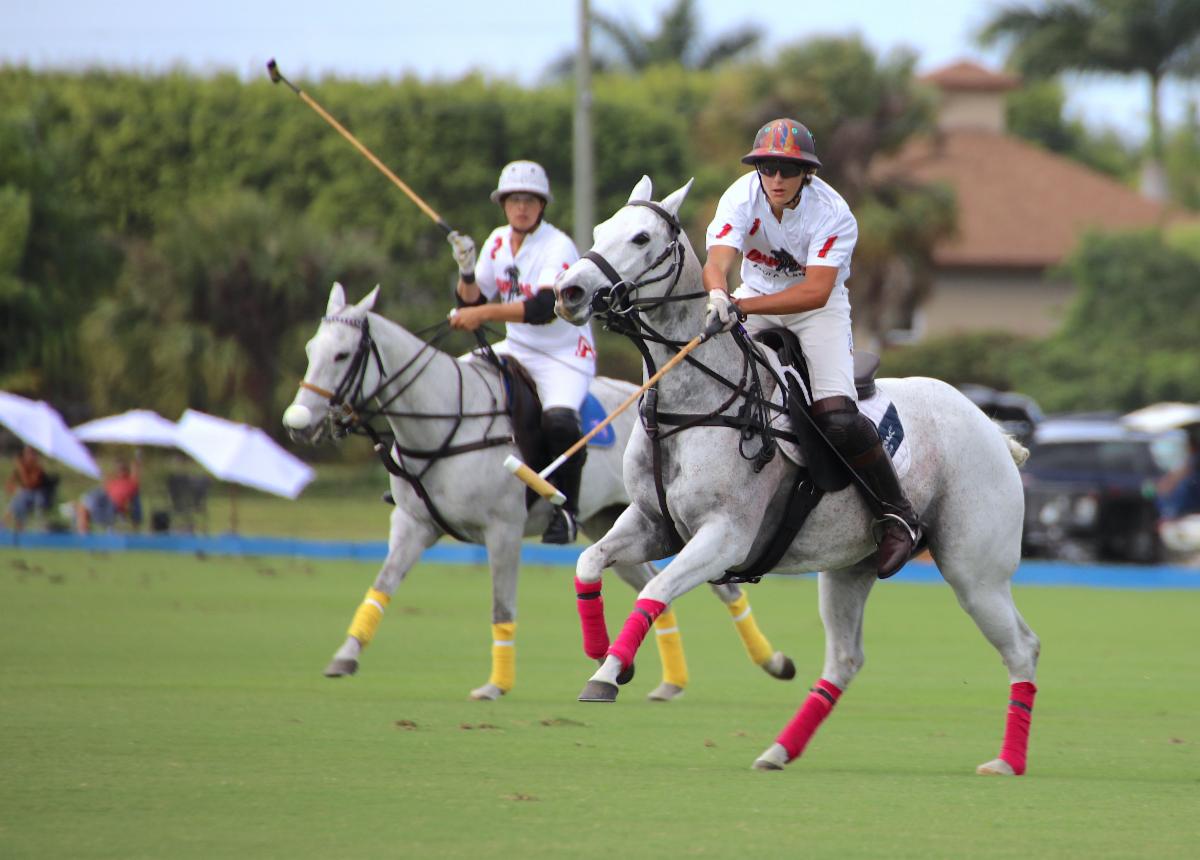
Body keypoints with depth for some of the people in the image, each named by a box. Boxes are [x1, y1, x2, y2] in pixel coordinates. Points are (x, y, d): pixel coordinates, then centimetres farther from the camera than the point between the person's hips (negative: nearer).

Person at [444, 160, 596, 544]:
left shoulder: (558, 247, -17)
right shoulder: (499, 242, 5)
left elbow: (544, 308, -31)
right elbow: (470, 303, 8)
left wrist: (482, 314, -34)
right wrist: (466, 271, -13)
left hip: (565, 354, -8)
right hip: (516, 350, 8)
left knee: (558, 418, -33)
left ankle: (567, 511, -16)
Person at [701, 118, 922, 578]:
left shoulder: (833, 213, -25)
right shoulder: (741, 199, -20)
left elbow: (816, 291, -35)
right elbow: (716, 261, -35)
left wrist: (742, 307, -47)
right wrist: (718, 297, -60)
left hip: (820, 308, -4)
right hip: (756, 297, 4)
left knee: (837, 418, -22)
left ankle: (896, 514, -6)